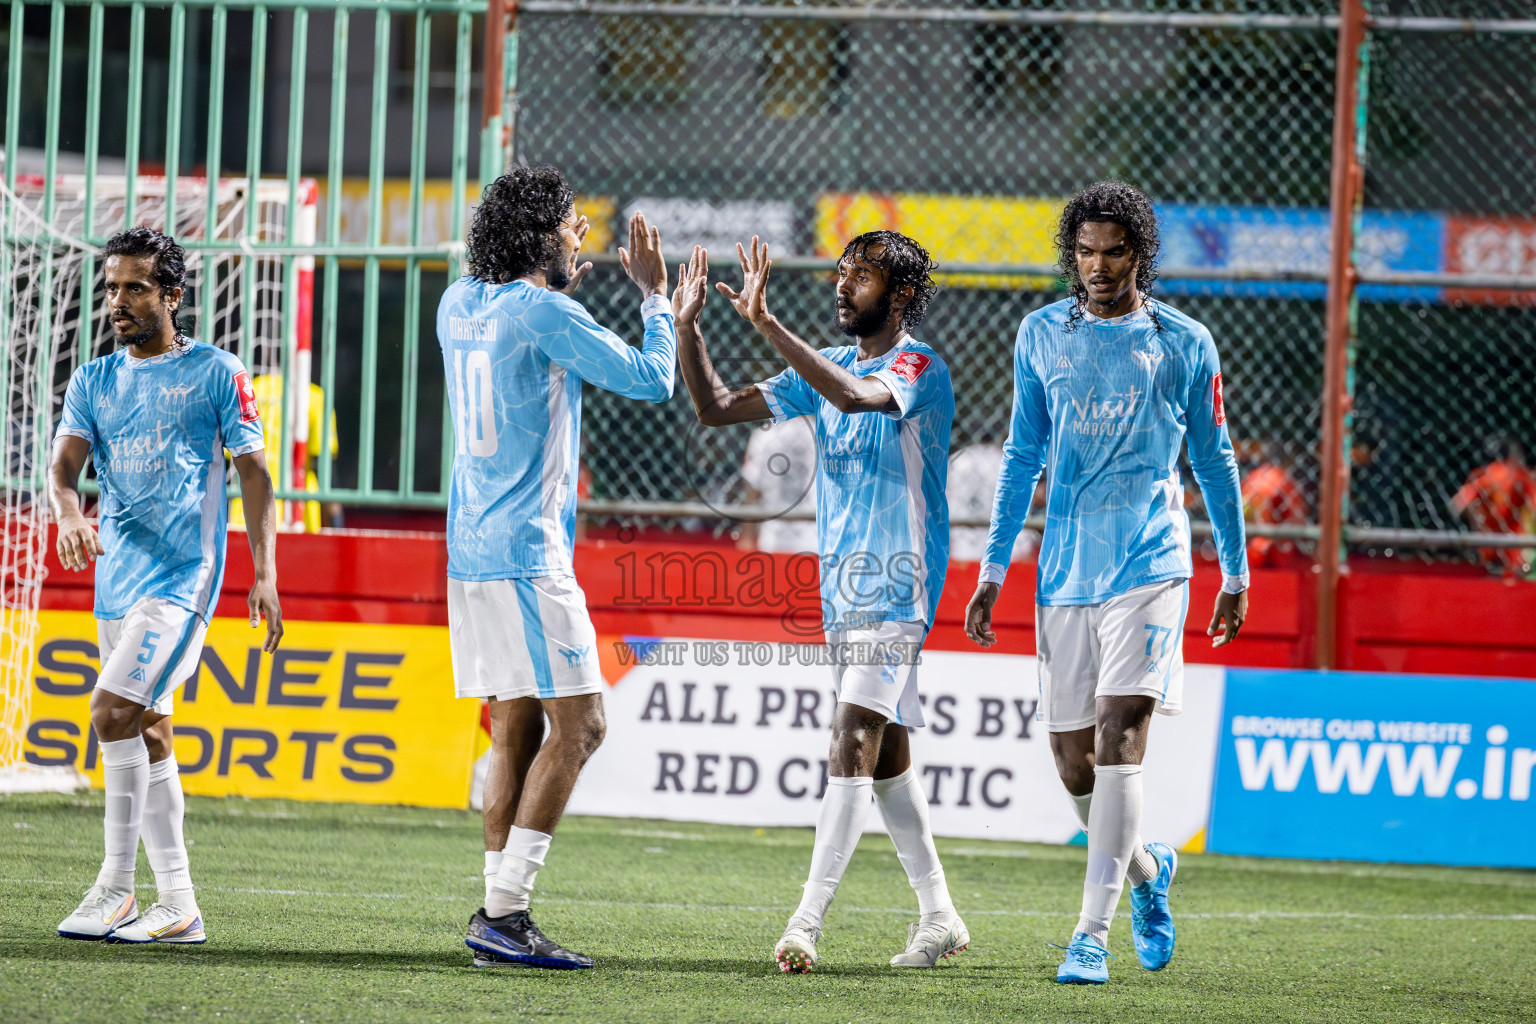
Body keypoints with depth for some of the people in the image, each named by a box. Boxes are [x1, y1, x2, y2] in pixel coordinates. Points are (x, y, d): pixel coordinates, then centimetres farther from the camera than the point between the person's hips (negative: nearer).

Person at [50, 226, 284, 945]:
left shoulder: (216, 373, -1)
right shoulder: (93, 381, 12)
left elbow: (253, 472, 0)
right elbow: (65, 460, -1)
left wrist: (265, 576, -7)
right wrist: (68, 513, -24)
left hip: (183, 575, -7)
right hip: (117, 577, 7)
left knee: (113, 710, -19)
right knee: (146, 733, 7)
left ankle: (116, 888, -16)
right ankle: (177, 905, 11)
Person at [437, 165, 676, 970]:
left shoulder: (459, 304, 11)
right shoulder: (544, 314, -13)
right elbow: (651, 379, -8)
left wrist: (561, 281, 30)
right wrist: (654, 295, 5)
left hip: (473, 544, 9)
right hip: (525, 550, -9)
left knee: (516, 728, 10)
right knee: (578, 723, -9)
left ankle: (500, 913, 7)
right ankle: (504, 912, -15)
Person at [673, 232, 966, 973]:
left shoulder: (920, 368, -10)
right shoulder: (829, 368, 14)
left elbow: (858, 397, -33)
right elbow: (716, 408, 12)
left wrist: (766, 323, -37)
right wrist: (686, 326, -2)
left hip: (897, 585, -9)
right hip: (844, 586, 9)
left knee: (855, 739, -17)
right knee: (884, 753, 11)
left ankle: (807, 923, -24)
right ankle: (939, 919, 19)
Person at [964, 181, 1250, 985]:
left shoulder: (1184, 344, 1)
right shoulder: (1042, 336, 8)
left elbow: (1214, 460, 9)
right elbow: (1022, 456, 14)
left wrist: (1236, 574, 12)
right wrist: (993, 570, 11)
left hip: (1149, 564, -3)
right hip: (1065, 573, 3)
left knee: (1117, 741, -16)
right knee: (1071, 759, 4)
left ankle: (1092, 934, -16)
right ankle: (1146, 869, 34)